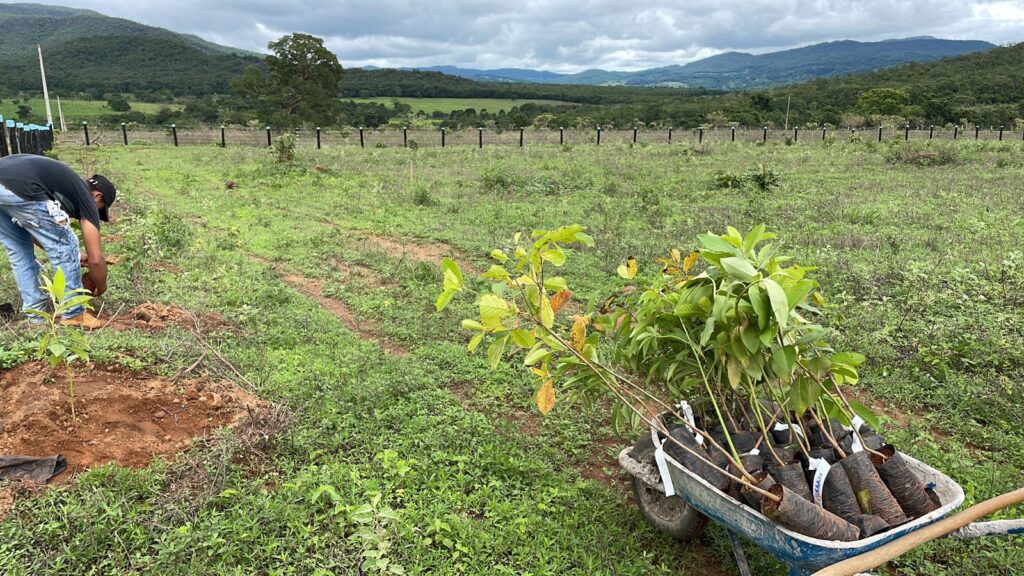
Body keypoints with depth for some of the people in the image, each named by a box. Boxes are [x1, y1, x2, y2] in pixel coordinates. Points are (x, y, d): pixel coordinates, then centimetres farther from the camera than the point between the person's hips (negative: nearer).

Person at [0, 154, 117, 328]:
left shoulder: (67, 183, 35)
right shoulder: (86, 199, 14)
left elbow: (35, 232, 40)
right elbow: (95, 258, 12)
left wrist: (74, 256, 44)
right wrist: (101, 288, 30)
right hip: (18, 189, -8)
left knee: (18, 251, 25)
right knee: (66, 246, 9)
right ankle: (73, 314, 16)